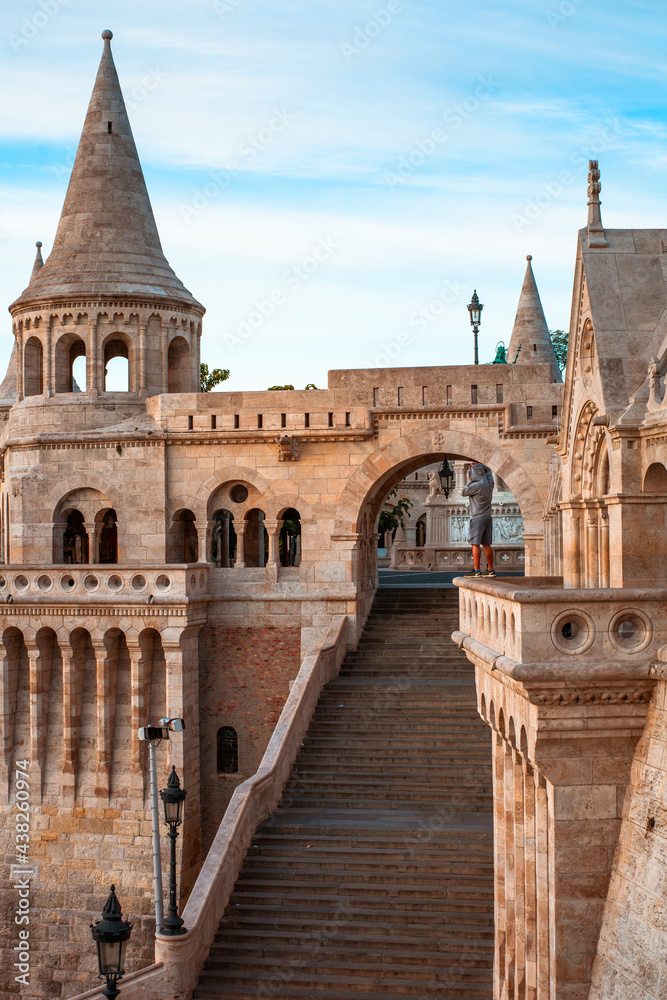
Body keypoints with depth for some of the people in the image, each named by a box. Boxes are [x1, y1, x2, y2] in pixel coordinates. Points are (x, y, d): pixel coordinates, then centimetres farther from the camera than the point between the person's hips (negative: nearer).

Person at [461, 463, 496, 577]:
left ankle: (476, 571, -12)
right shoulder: (489, 483, 8)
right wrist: (478, 464, 16)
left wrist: (469, 481, 2)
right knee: (486, 544, 10)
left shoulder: (477, 485, -16)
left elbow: (463, 492, -5)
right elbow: (488, 470, 28)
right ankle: (490, 570, 10)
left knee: (475, 544, -8)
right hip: (488, 517, 8)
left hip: (478, 518, -8)